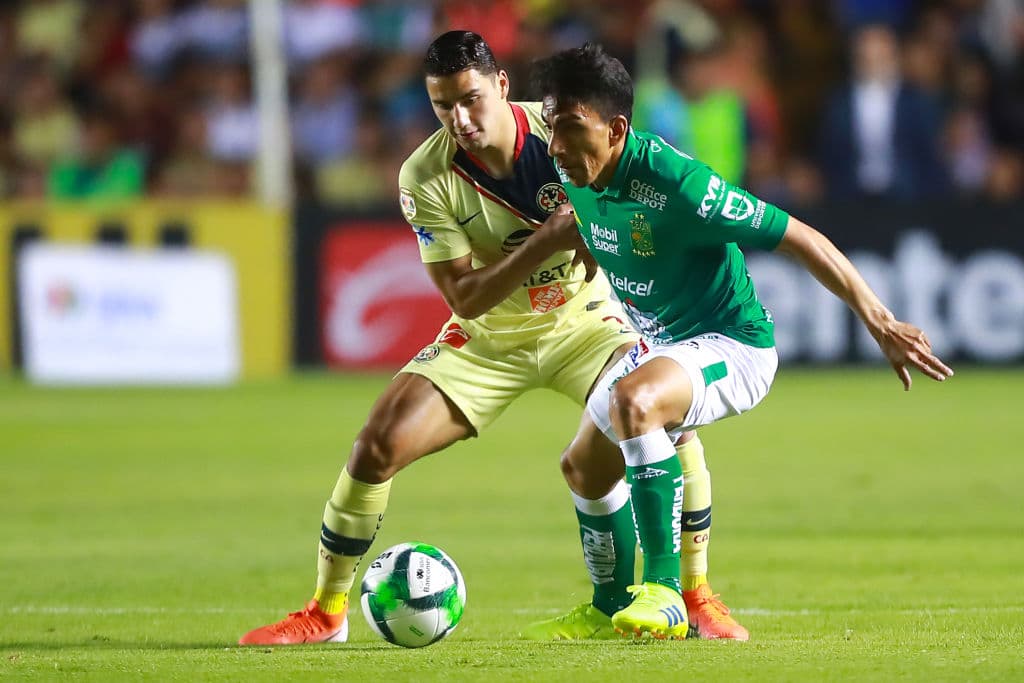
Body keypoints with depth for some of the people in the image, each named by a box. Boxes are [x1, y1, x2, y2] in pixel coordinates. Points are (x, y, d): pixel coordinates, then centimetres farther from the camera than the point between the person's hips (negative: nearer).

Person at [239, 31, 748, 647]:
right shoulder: (426, 178, -20)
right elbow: (464, 297, -21)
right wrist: (543, 244, -35)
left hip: (582, 318, 0)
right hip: (488, 338, 0)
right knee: (376, 447, -15)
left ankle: (697, 598, -7)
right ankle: (326, 613, 4)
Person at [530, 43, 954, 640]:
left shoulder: (674, 182, -31)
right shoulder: (575, 176, -9)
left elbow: (802, 239, -25)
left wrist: (881, 324, -24)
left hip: (733, 345, -9)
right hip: (659, 346, 9)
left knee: (631, 400, -37)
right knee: (583, 471, 21)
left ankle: (665, 595, -33)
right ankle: (611, 607, 46)